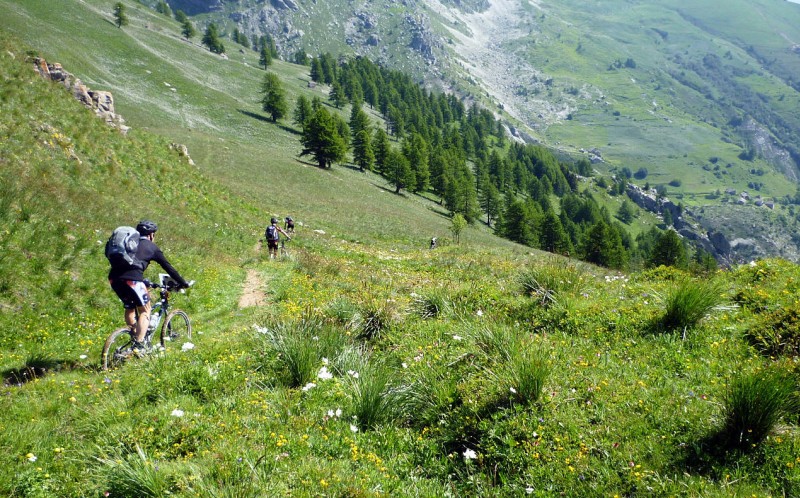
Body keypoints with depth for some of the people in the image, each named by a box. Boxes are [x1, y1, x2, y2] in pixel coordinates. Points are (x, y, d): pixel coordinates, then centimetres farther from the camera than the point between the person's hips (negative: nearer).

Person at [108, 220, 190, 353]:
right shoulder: (151, 246, 15)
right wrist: (183, 283, 25)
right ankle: (138, 346, -3)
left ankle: (134, 337, 29)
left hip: (114, 278, 6)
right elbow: (168, 267, 17)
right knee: (144, 310, 7)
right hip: (132, 278, -6)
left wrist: (143, 282, 49)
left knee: (129, 308, 25)